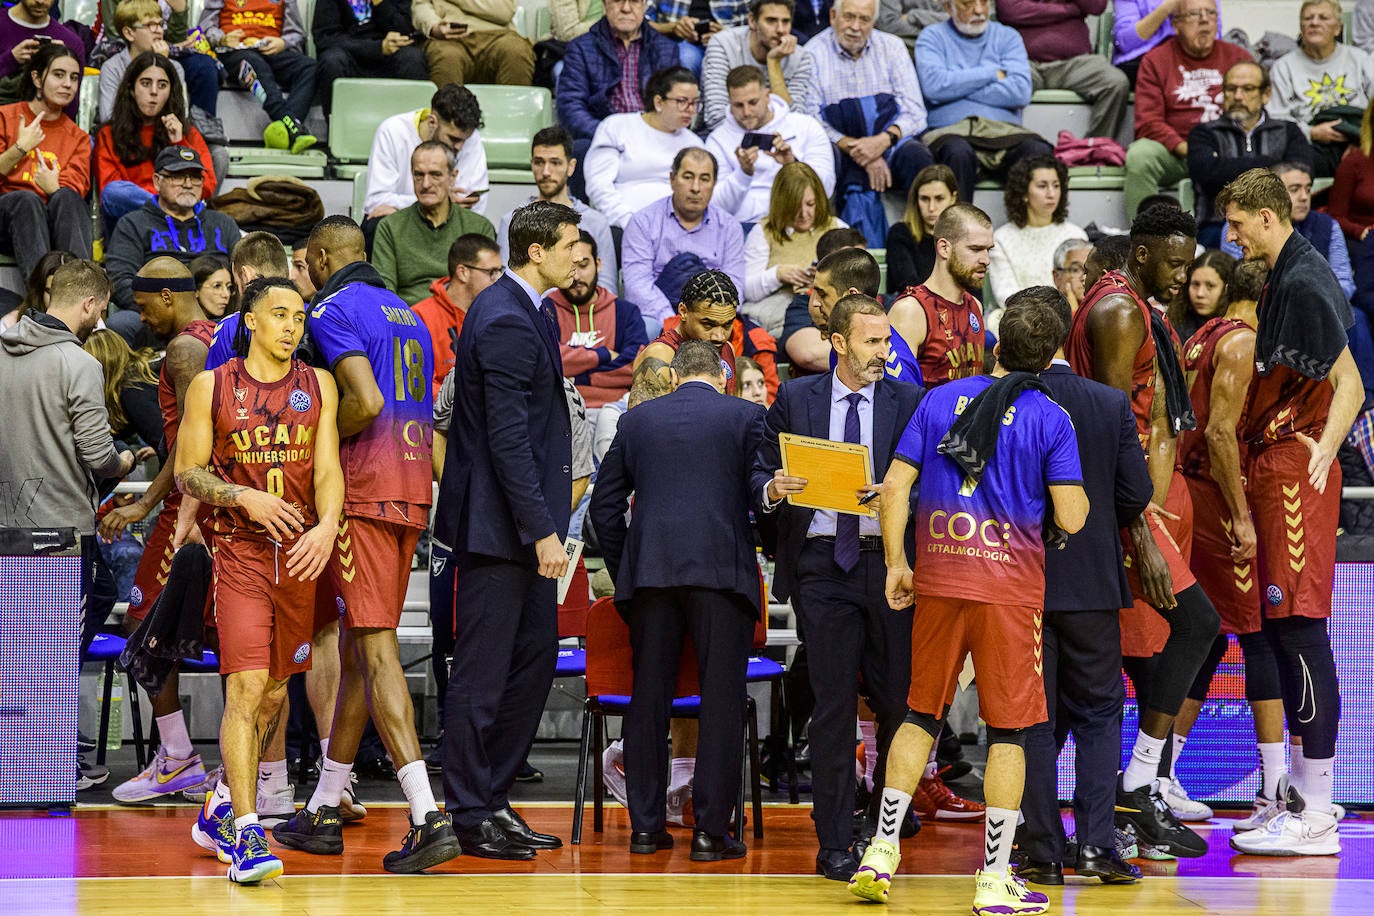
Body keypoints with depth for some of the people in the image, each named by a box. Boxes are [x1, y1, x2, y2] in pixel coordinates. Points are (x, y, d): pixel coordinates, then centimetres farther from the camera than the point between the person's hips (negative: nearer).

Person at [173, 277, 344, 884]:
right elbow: (186, 473, 1)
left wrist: (327, 526, -19)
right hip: (239, 550, -4)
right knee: (246, 686, -15)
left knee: (275, 689, 11)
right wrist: (245, 497, -16)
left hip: (301, 553, 4)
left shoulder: (318, 386, 8)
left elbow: (328, 469, 1)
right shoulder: (211, 386, 1)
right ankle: (246, 834, -18)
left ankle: (223, 807, 30)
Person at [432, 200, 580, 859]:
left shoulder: (518, 309, 13)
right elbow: (509, 439, -23)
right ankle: (471, 815, 4)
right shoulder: (508, 324, -19)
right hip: (497, 521, -10)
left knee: (535, 657, 13)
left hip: (519, 520, 10)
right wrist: (542, 529, -23)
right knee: (482, 674, -2)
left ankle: (493, 799, 20)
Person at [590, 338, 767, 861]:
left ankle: (646, 827, 10)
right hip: (722, 571, -3)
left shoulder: (636, 420, 14)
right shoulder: (745, 416, 5)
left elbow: (604, 505, 14)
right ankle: (711, 831, -3)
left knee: (648, 700, 9)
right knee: (722, 700, 0)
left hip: (648, 573, 3)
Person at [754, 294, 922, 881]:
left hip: (890, 562, 1)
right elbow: (762, 470, 8)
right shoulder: (794, 400, 8)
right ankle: (834, 844, 5)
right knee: (833, 705, -1)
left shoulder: (910, 402, 6)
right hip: (821, 564, 0)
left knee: (899, 699, 3)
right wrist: (772, 490, -14)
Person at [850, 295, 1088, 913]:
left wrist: (895, 564, 9)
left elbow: (895, 485, 3)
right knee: (1007, 730, 3)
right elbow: (1071, 518, -8)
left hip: (937, 580, 3)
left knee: (921, 715, 16)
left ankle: (881, 851, 11)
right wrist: (1077, 494, 14)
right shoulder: (1050, 418, -2)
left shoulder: (939, 400, 7)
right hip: (1010, 586, -3)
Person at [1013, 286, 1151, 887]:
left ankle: (1041, 852, 8)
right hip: (1093, 583, 1)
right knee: (1098, 714, 11)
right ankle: (1096, 843, 0)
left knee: (1032, 723, 7)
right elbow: (1136, 495, -3)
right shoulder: (1112, 405, -4)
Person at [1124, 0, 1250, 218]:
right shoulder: (1155, 61, 7)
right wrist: (1184, 148, -18)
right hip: (1172, 149, -1)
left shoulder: (1238, 57, 13)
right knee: (1139, 156, -33)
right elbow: (1148, 122, -2)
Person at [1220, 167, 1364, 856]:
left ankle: (1314, 819, -8)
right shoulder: (1285, 277, 17)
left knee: (1300, 630, -9)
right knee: (1287, 630, 13)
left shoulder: (1303, 283, -14)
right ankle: (1301, 794, 20)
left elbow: (1348, 383, -22)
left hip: (1294, 471, -10)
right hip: (1272, 469, 10)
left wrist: (1322, 450, -33)